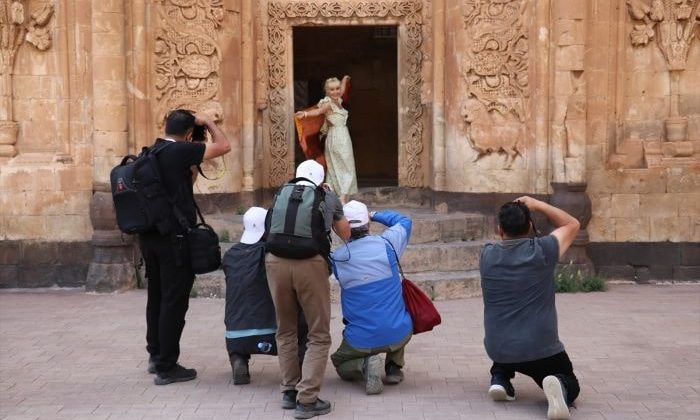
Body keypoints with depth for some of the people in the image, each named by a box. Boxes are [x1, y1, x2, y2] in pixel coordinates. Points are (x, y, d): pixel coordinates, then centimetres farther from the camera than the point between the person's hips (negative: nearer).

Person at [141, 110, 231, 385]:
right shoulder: (180, 151, -14)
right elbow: (223, 146, -8)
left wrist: (192, 167, 15)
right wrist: (208, 123, 5)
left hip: (150, 235, 8)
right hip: (174, 237, -8)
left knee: (157, 296, 19)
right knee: (174, 300, -1)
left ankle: (156, 355, 31)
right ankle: (166, 367, 2)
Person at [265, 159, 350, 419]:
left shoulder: (282, 194, 25)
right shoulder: (329, 198, 22)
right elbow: (346, 235, 37)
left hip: (276, 261, 2)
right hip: (310, 263, -2)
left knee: (285, 331, 20)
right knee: (319, 336, 7)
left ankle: (289, 391, 23)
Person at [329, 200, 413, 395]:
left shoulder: (336, 258, -8)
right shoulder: (386, 244, -6)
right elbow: (404, 221, 16)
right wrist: (374, 215, 24)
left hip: (362, 341, -1)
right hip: (399, 334, 1)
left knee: (340, 364, 29)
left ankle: (364, 365, -5)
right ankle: (394, 367, 23)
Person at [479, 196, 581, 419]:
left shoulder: (487, 255, -1)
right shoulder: (542, 250, -10)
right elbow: (572, 224, 9)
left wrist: (511, 214, 18)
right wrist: (537, 205, 9)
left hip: (497, 350, 4)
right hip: (541, 350, -4)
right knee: (570, 386, 18)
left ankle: (499, 378, 15)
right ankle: (559, 386, -16)